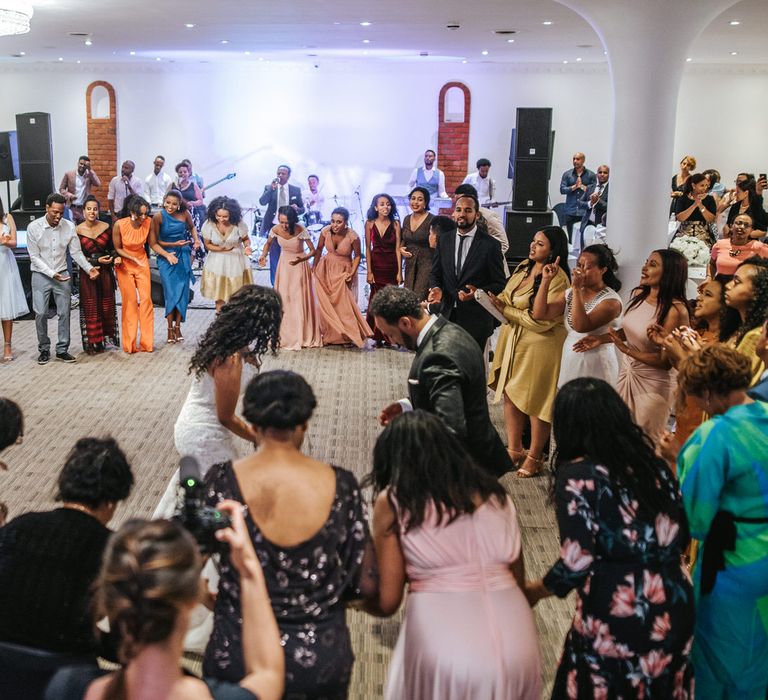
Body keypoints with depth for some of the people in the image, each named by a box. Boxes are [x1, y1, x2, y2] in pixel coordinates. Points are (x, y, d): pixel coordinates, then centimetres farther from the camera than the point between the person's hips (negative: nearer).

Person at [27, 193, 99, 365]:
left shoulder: (69, 226, -5)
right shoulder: (33, 227, -10)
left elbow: (76, 252, 1)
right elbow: (34, 257, -8)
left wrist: (89, 268, -14)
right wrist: (52, 273, -18)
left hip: (62, 275, 2)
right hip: (41, 276, -2)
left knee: (64, 313, 1)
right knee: (41, 313, -4)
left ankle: (62, 350, 11)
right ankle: (44, 349, 12)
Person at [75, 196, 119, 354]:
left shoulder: (106, 227, 0)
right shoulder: (77, 231, -7)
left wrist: (115, 258, -12)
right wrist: (97, 261, -15)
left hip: (106, 271, 2)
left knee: (107, 306, 6)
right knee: (91, 308, 2)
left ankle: (106, 338, 19)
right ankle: (92, 343, 10)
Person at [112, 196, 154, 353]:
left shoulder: (148, 222, -14)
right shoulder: (120, 225, -22)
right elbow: (117, 248, -10)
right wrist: (134, 259, -19)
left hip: (142, 263, 3)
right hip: (124, 265, -3)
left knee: (146, 300, -3)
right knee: (130, 302, -1)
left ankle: (147, 342, 5)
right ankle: (129, 344, 8)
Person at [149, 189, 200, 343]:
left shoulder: (185, 214, -5)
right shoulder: (158, 217, -13)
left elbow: (192, 227, 18)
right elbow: (153, 243, -8)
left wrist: (196, 239, 1)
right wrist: (168, 255, -15)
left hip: (183, 256, 3)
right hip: (166, 257, -3)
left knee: (182, 292, 0)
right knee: (171, 293, -8)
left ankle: (177, 327, 10)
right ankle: (170, 329, 1)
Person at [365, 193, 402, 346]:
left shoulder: (395, 224, -2)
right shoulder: (370, 224, -1)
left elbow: (398, 248, -4)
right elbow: (368, 249, 1)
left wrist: (399, 272, -7)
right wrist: (369, 271, -3)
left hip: (391, 267, 0)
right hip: (376, 266, 0)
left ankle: (389, 336, 10)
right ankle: (377, 336, 12)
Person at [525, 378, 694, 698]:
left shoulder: (575, 476, -13)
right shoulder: (653, 463, 5)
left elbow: (577, 564, -17)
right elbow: (681, 535, 10)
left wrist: (532, 592, 0)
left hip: (615, 617, -6)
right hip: (674, 609, 6)